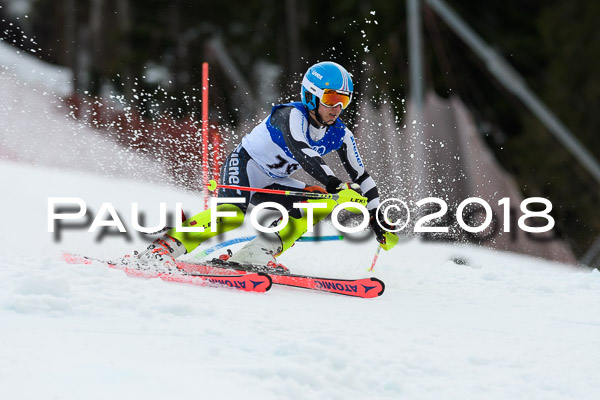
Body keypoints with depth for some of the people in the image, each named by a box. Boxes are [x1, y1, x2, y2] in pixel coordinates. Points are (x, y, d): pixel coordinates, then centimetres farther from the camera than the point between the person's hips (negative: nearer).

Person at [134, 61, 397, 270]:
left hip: (273, 184, 8)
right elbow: (303, 155, -40)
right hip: (244, 165, -8)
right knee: (235, 212, -35)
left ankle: (258, 253, -15)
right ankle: (164, 248, -35)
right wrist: (337, 186, -50)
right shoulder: (291, 115, -23)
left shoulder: (340, 136, -2)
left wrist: (378, 220, 0)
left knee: (326, 202, -9)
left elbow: (361, 177, 6)